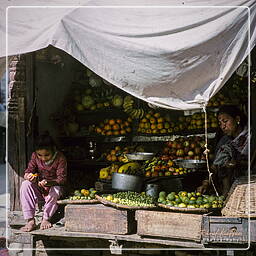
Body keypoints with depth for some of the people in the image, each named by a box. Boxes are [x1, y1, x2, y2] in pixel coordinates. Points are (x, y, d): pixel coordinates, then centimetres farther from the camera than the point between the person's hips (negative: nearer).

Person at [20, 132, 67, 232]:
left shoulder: (60, 158, -16)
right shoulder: (35, 156, -5)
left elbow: (62, 179, -19)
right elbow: (28, 171, -4)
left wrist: (48, 182, -38)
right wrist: (28, 176, -30)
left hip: (53, 187, -3)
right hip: (38, 190, 3)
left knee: (55, 190, -37)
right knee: (25, 184, -26)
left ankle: (46, 219, -11)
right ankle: (30, 221, -28)